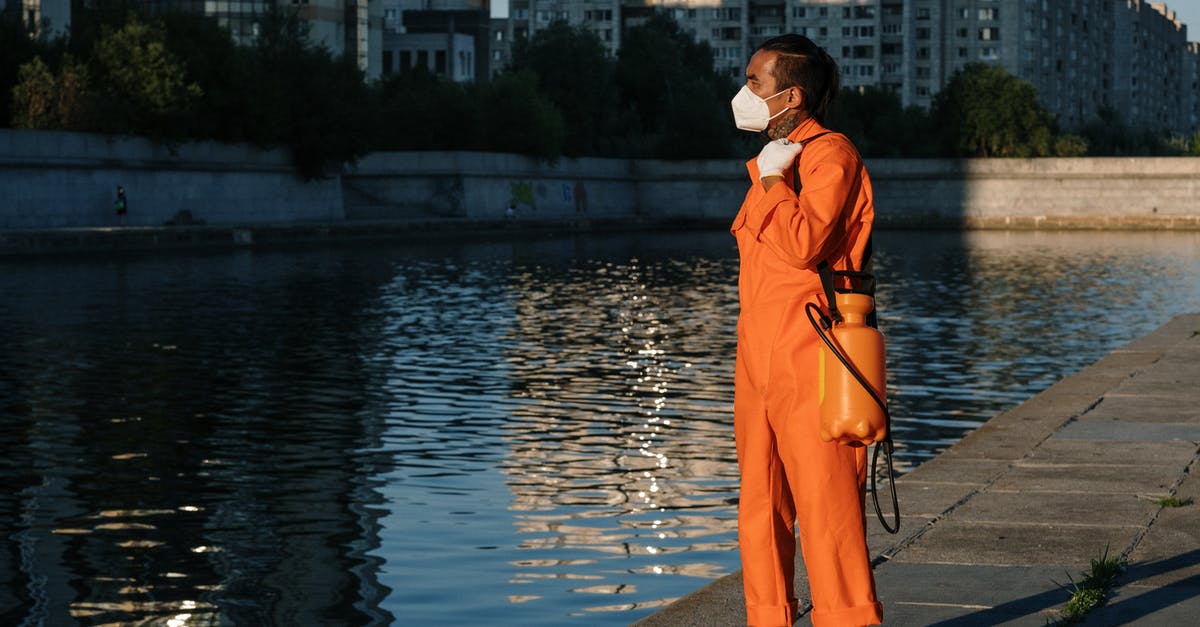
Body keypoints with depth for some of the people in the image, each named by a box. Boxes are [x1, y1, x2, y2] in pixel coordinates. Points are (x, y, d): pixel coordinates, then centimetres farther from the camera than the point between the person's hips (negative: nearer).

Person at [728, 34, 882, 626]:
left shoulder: (830, 154, -9)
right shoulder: (774, 157, 18)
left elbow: (805, 243, -23)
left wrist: (771, 180, -14)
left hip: (811, 359, -9)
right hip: (761, 361, 9)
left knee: (826, 506, -7)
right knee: (760, 509, 11)